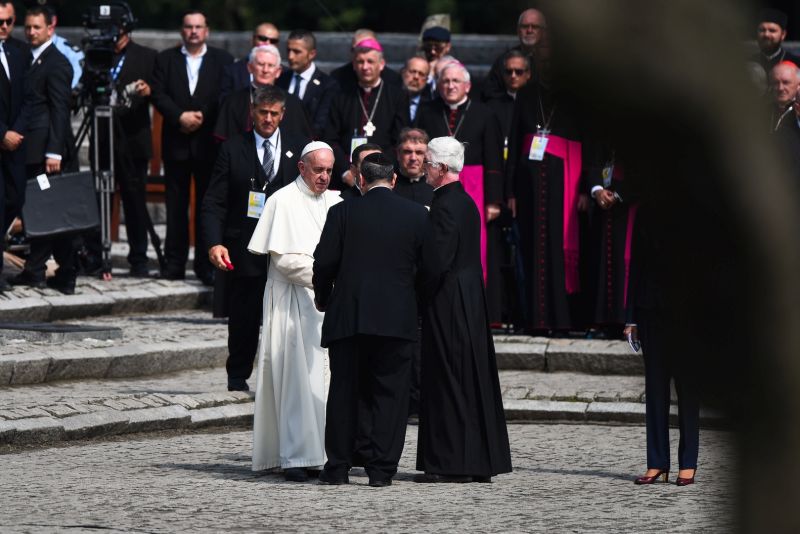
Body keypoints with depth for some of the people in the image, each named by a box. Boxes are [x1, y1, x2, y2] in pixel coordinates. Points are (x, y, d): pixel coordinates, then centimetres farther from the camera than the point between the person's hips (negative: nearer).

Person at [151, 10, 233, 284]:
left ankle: (206, 264, 3)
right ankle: (174, 263, 8)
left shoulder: (222, 60, 6)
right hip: (176, 143, 1)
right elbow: (158, 94, 0)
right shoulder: (165, 59, 9)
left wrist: (201, 117, -11)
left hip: (209, 144, -1)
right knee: (176, 206, 4)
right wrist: (181, 117, -13)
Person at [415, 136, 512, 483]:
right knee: (472, 380, 11)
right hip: (471, 306, 9)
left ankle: (452, 464, -4)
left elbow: (436, 262, -22)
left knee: (448, 381, -5)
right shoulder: (467, 202, 12)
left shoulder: (445, 206, -16)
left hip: (448, 307, -9)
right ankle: (480, 462, 15)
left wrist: (421, 296, -9)